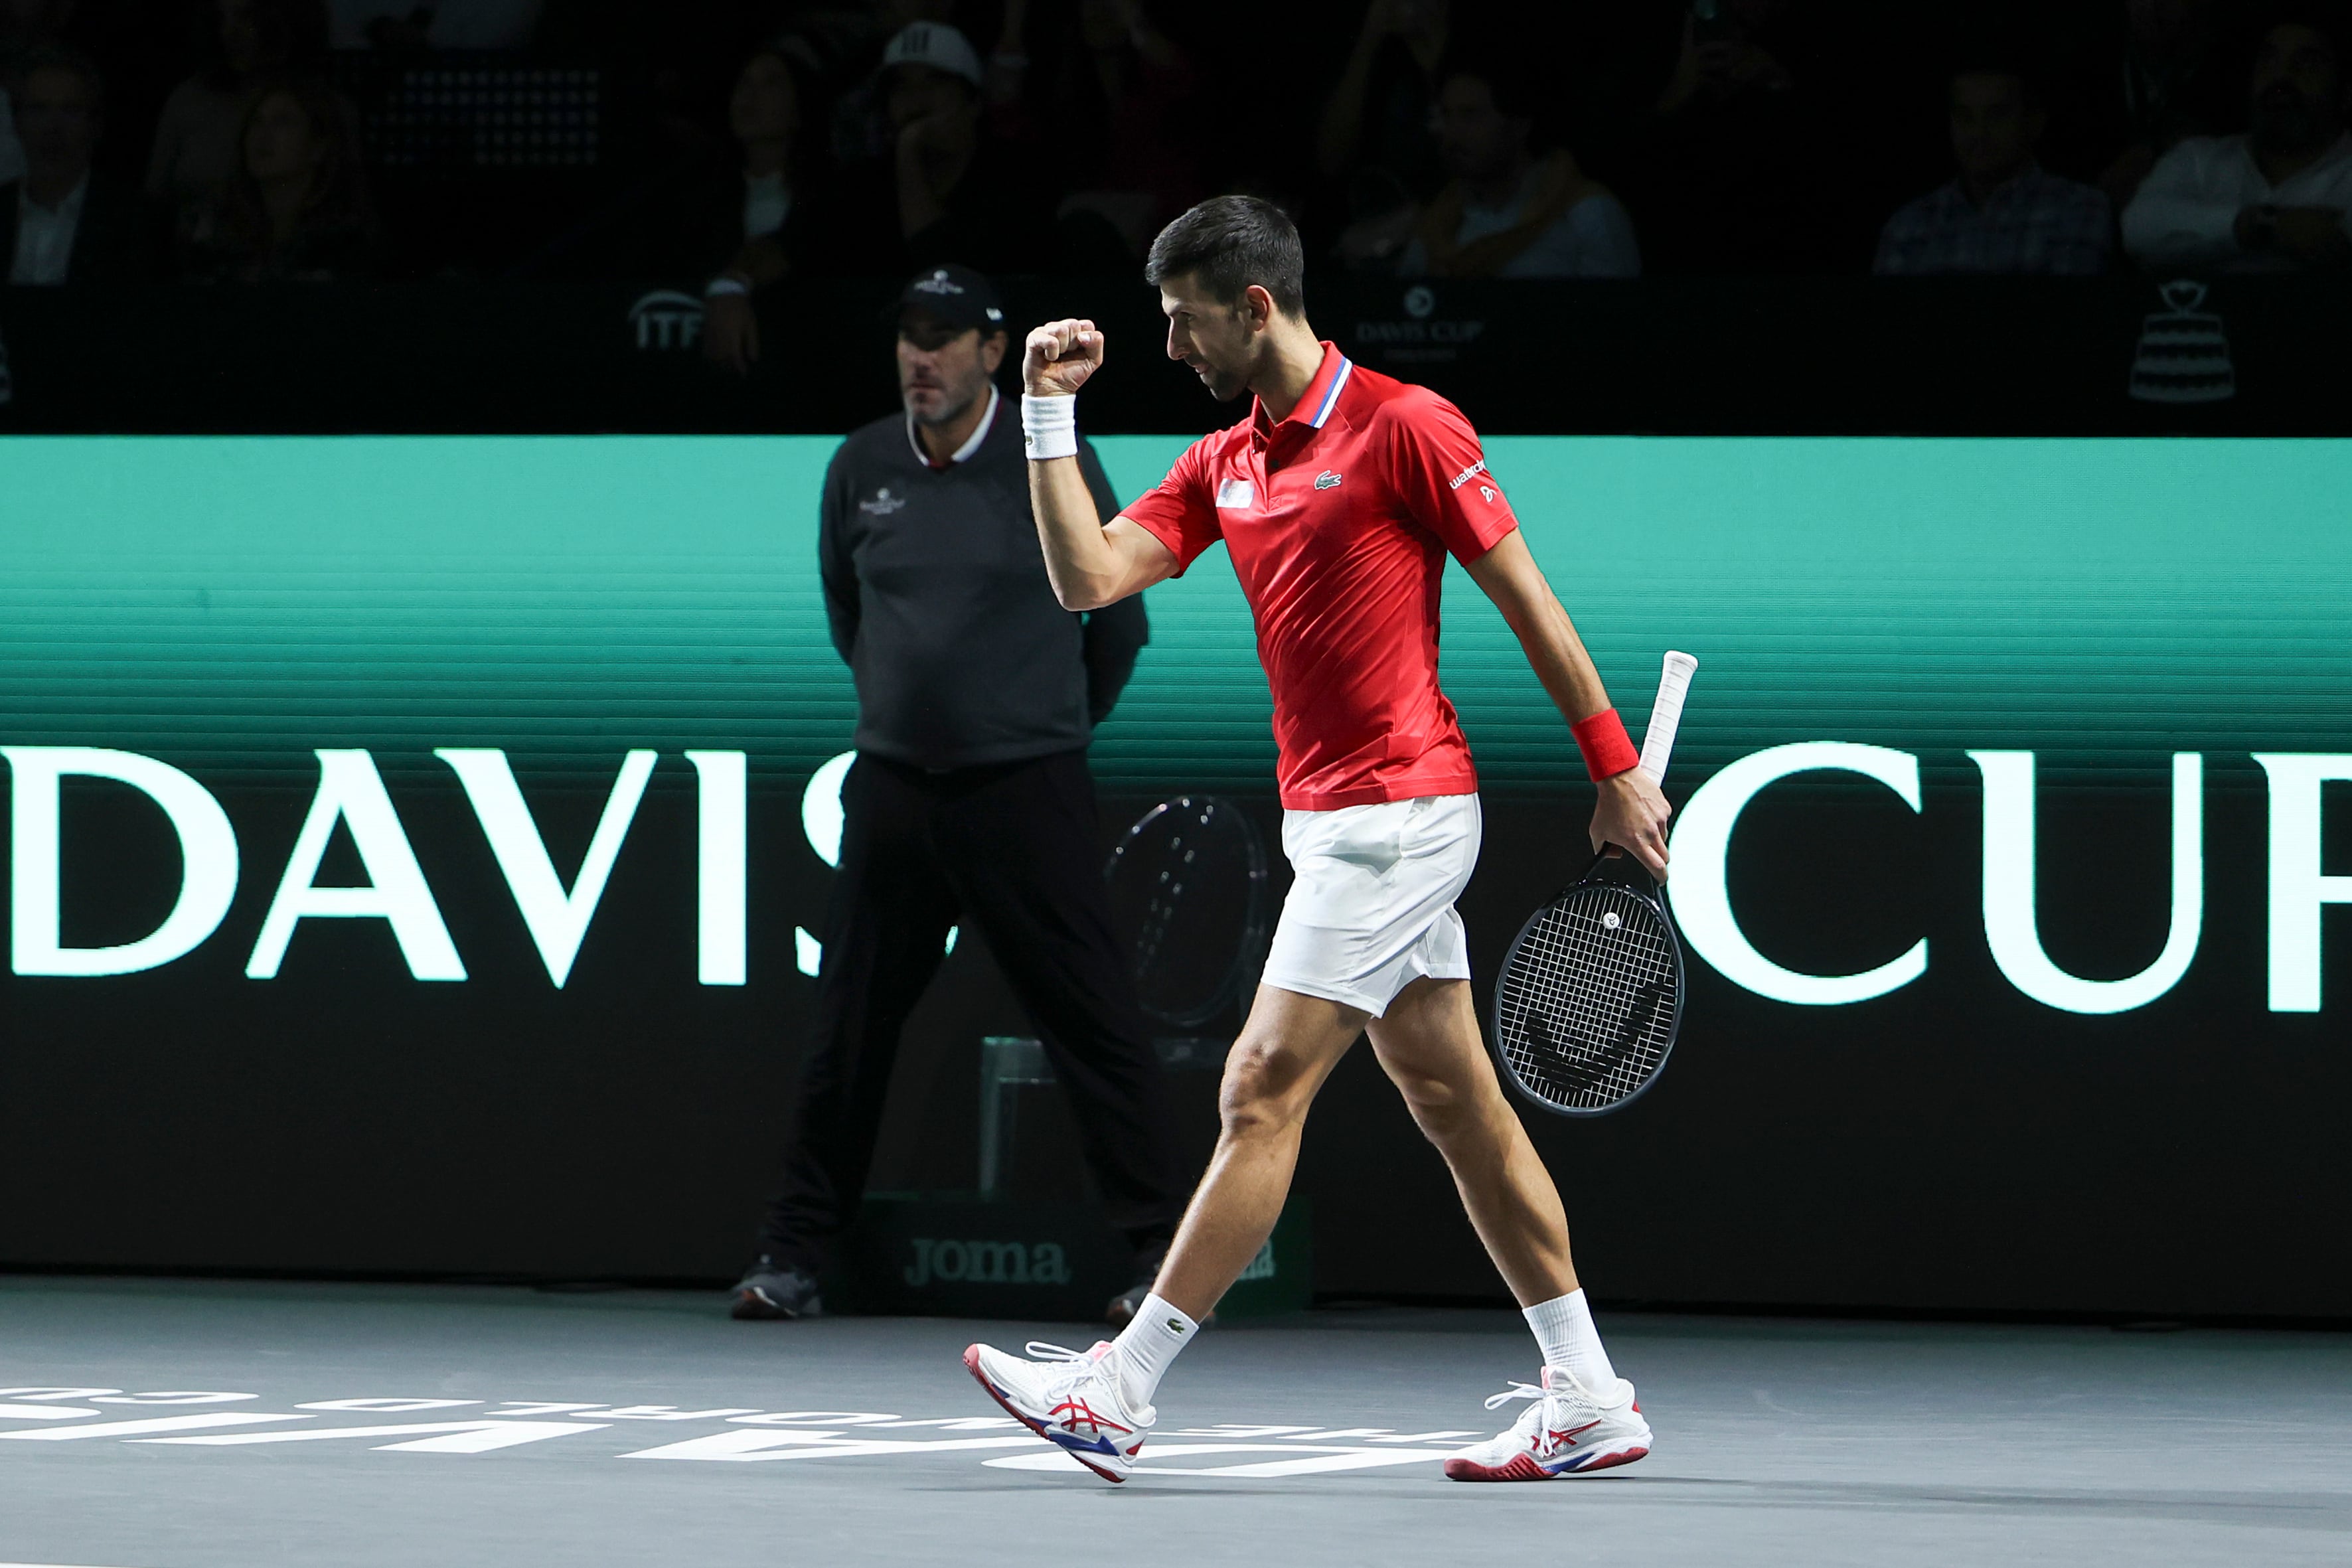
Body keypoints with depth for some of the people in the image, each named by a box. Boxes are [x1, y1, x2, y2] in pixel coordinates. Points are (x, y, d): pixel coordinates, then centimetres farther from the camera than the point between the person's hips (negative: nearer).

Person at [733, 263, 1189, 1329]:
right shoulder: (862, 468, 5)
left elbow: (1117, 621, 7)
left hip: (1027, 791, -3)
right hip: (893, 789, 3)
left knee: (1093, 1021, -6)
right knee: (848, 1030, 7)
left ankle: (1161, 1252, -2)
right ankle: (794, 1258, 16)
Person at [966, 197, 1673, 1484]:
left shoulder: (1403, 425, -10)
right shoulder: (1221, 465, 13)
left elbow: (1526, 597, -7)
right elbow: (1089, 577, 5)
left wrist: (1616, 770, -5)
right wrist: (1051, 411, 0)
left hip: (1397, 810, -9)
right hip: (1330, 820, 9)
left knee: (1262, 1093, -9)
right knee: (1457, 1104, 9)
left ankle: (1122, 1389, -9)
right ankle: (1588, 1401, 13)